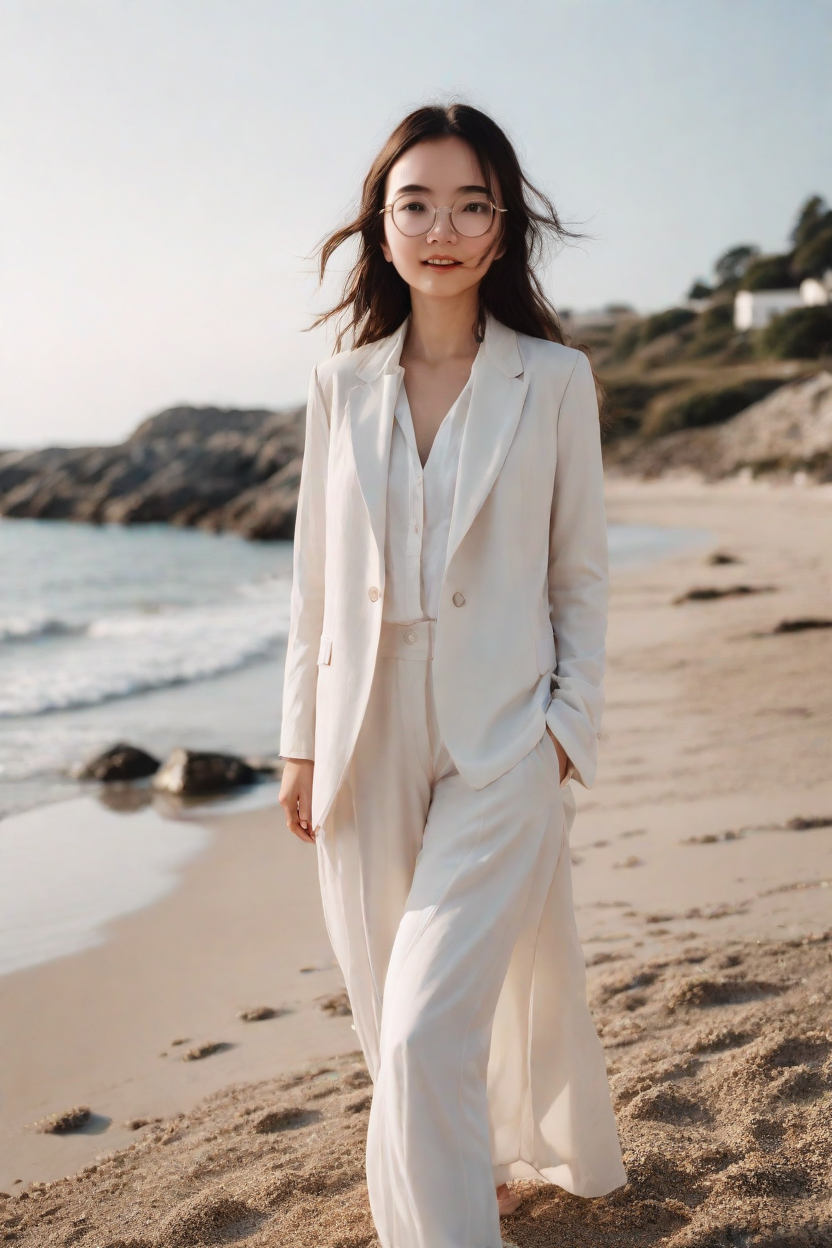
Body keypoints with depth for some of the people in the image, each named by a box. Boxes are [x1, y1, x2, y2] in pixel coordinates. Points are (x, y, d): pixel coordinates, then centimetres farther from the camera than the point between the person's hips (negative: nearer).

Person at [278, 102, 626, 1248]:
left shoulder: (555, 379, -1)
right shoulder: (342, 386, 5)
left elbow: (582, 576, 3)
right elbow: (317, 578, 9)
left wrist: (569, 727, -3)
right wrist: (303, 741, 7)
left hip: (501, 743, -3)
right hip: (368, 742, 4)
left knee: (429, 1030, -12)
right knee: (392, 1017, 14)